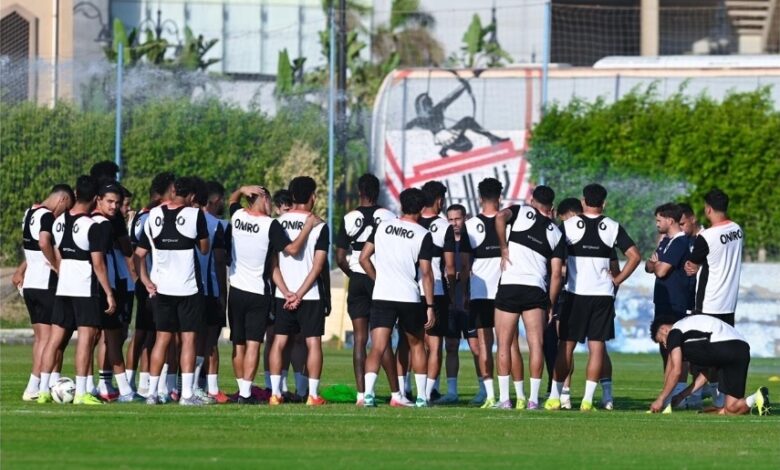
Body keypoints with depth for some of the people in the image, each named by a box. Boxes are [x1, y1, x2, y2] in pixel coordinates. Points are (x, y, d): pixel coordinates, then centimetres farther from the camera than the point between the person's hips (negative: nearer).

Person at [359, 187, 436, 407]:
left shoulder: (382, 227, 6)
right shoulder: (423, 235, -5)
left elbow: (364, 258, 8)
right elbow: (426, 273, -8)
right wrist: (430, 306, -4)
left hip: (381, 296, 1)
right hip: (410, 298, -1)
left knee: (378, 348, -4)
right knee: (417, 346, 16)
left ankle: (368, 392, -23)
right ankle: (422, 396, 17)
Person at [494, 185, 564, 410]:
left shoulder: (522, 212, 5)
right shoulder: (555, 233, 12)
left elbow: (500, 216, -19)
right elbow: (556, 274, 7)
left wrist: (504, 248, -7)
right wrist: (550, 306, 12)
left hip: (509, 286, -2)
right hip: (536, 290, 2)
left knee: (504, 344, 4)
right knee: (536, 344, 3)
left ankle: (504, 398, 1)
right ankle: (533, 398, -2)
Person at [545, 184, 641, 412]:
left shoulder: (569, 226, -1)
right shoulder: (613, 228, 2)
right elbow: (635, 256, -4)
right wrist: (618, 279, 4)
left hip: (576, 292, 0)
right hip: (603, 293, 0)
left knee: (566, 345, 7)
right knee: (597, 346, 3)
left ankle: (554, 397, 8)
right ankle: (587, 399, -3)